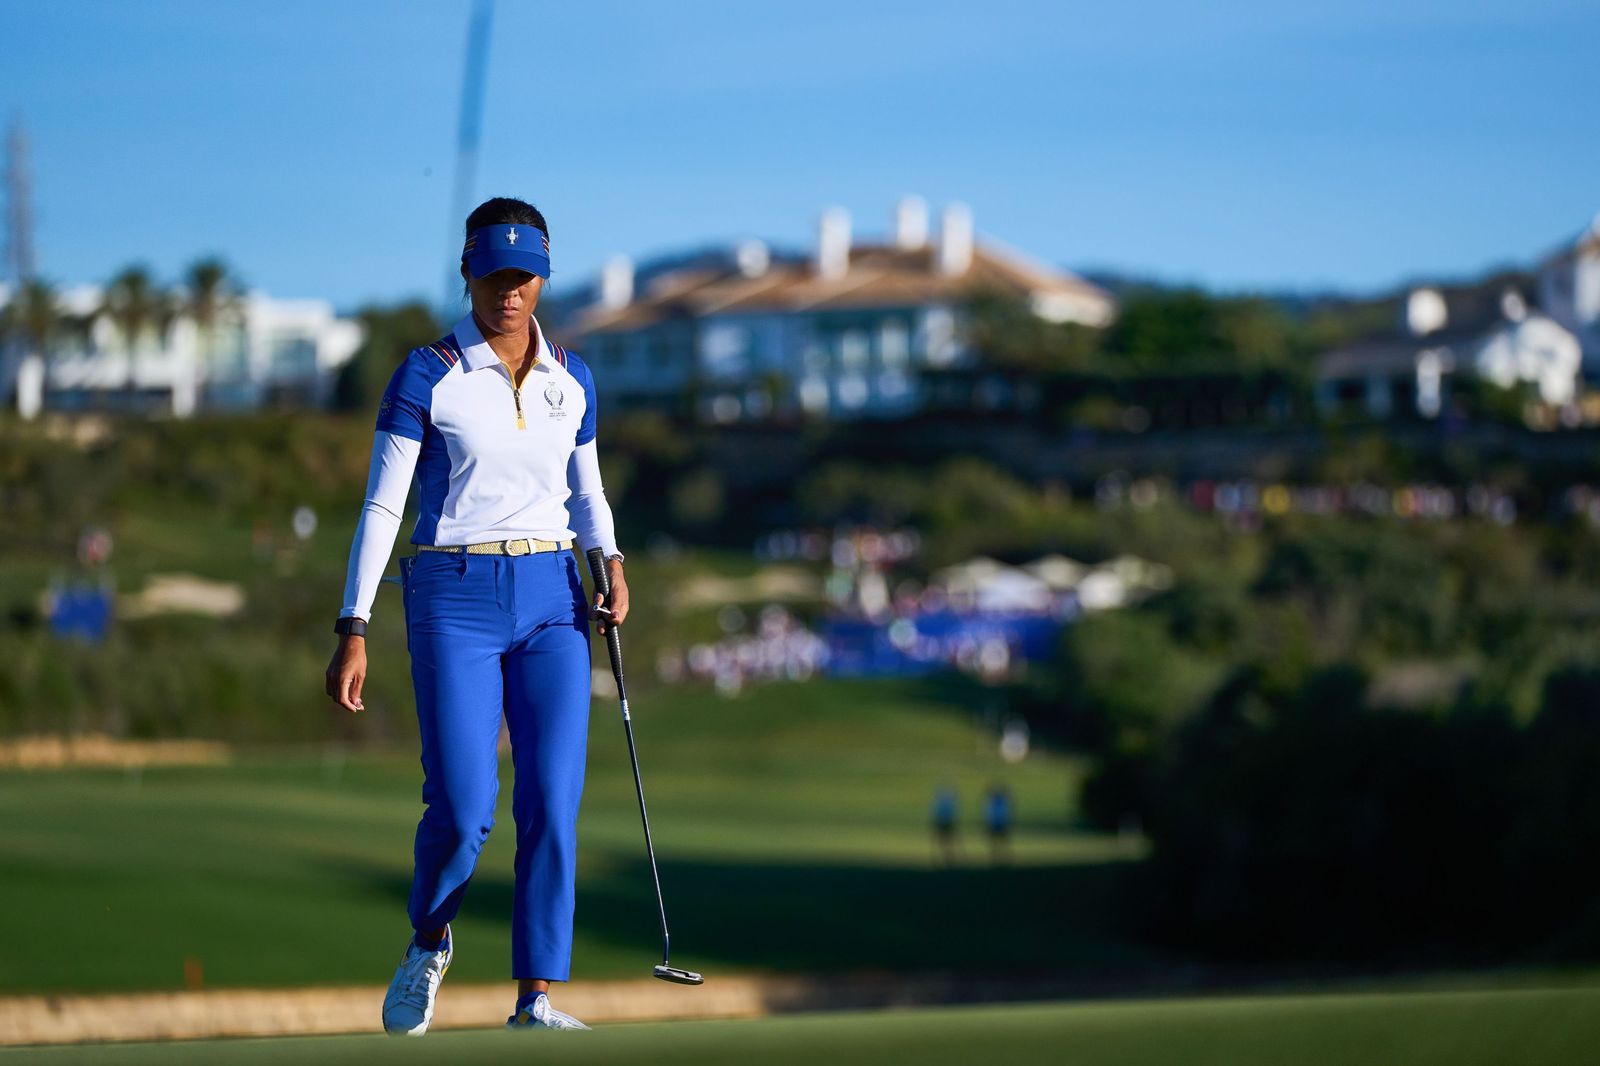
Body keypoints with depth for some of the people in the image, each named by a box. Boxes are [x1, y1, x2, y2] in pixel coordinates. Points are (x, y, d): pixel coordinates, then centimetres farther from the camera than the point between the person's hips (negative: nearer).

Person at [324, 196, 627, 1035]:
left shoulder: (570, 378, 10)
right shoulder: (427, 375, -3)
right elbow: (382, 506, -4)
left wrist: (612, 566, 0)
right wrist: (353, 631, -10)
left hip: (551, 598, 4)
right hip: (455, 601, -4)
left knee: (552, 803, -7)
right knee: (463, 810, -12)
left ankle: (536, 999, -1)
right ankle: (428, 941, 18)